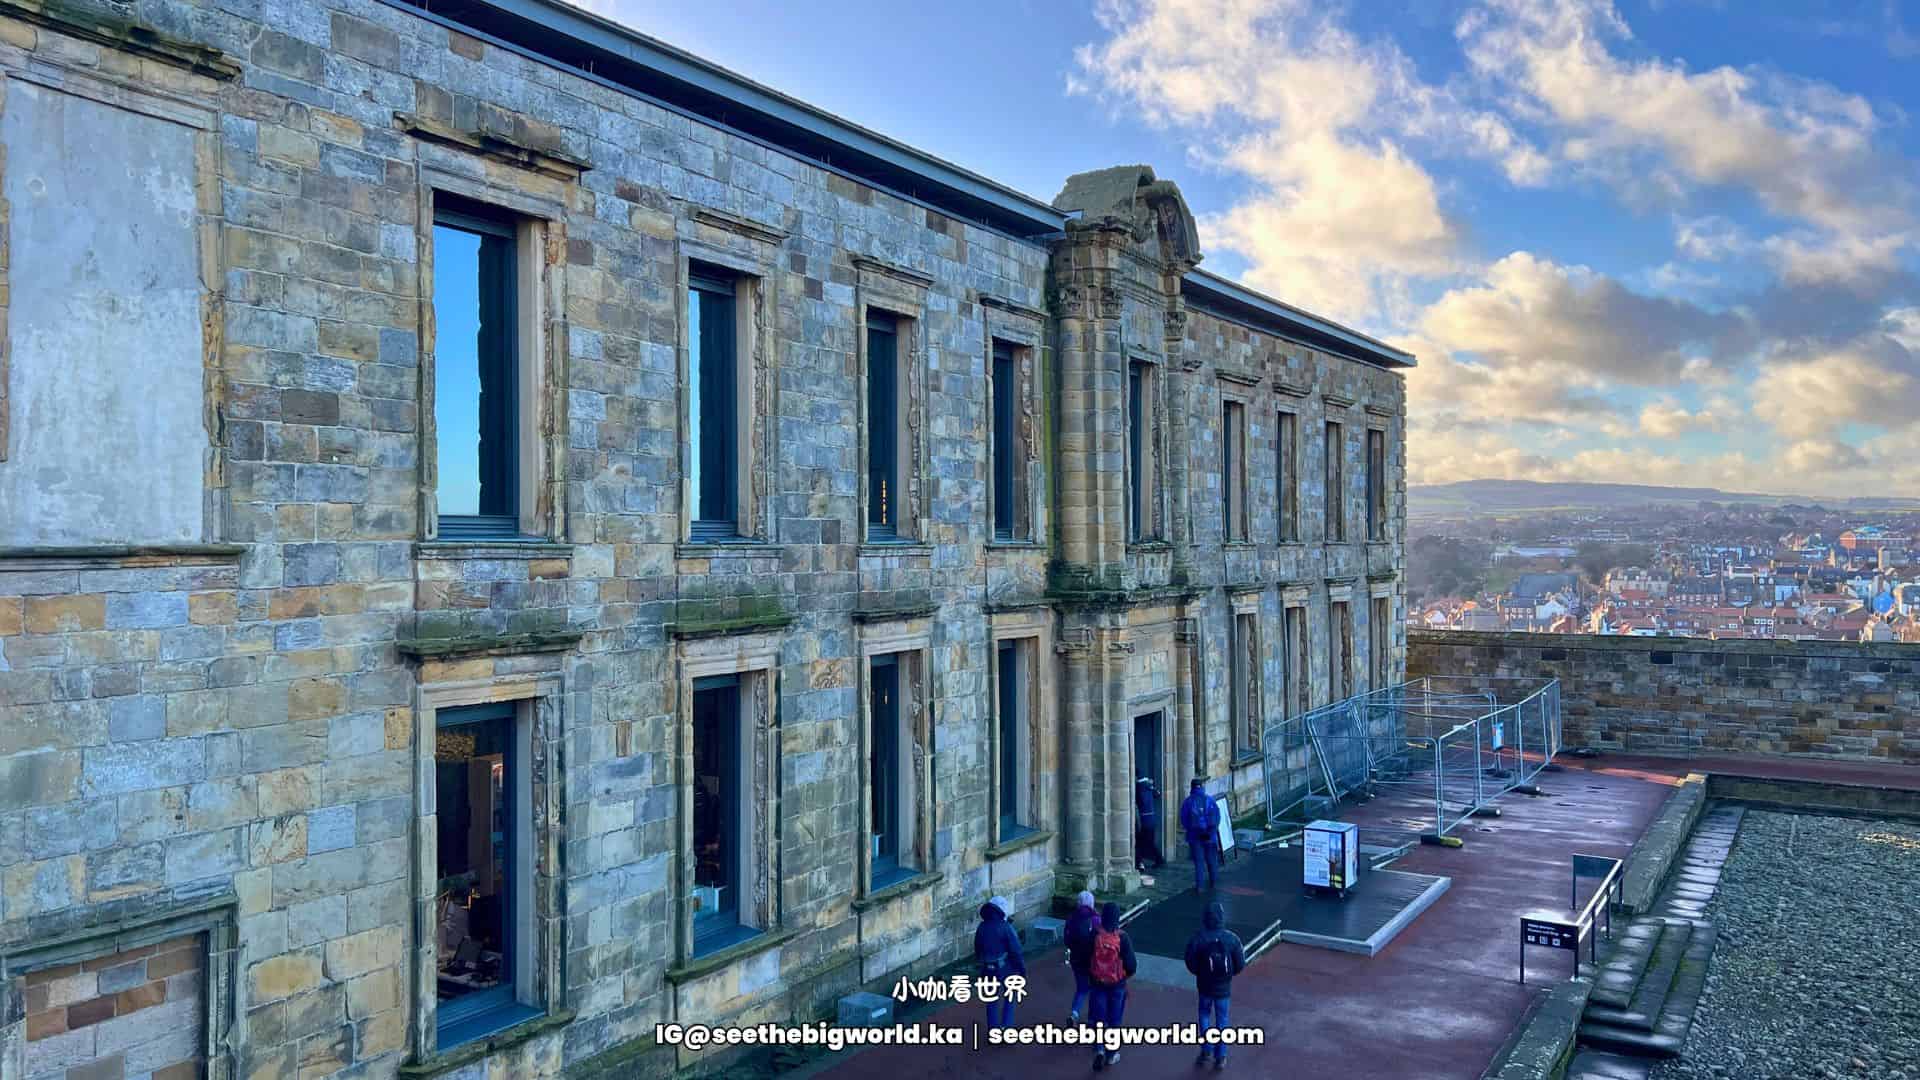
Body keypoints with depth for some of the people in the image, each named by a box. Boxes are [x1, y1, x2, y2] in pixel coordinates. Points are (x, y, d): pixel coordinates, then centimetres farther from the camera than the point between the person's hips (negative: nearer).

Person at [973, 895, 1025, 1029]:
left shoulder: (982, 927, 0)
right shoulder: (1005, 927, -16)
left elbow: (977, 951, 9)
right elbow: (1015, 951, -16)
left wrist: (981, 969, 21)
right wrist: (1022, 969, -6)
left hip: (987, 969, 4)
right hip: (1006, 968, -4)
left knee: (992, 1001, 15)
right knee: (1009, 998, 17)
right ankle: (1006, 1026, 9)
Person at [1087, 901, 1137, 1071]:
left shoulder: (1094, 936, -11)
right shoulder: (1122, 937, -16)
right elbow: (1131, 964, -11)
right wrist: (1127, 974, 10)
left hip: (1097, 982, 1)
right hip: (1117, 984, -1)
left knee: (1098, 1017, 11)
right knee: (1114, 1019, 14)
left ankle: (1099, 1049, -6)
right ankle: (1111, 1054, 24)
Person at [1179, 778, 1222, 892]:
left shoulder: (1188, 802, -7)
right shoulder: (1209, 800, -5)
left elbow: (1183, 820, -5)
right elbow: (1217, 817, -2)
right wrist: (1212, 829, 12)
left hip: (1194, 836, -1)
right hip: (1210, 836, 1)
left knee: (1199, 861, 4)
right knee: (1211, 860, 17)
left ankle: (1200, 886, 0)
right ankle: (1213, 883, 30)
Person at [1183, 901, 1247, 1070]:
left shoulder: (1197, 938, -18)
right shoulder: (1232, 938, -15)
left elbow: (1190, 964, -10)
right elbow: (1240, 965, -7)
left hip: (1204, 985, 0)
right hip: (1224, 987, 0)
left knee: (1204, 1016, 22)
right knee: (1221, 1020, 14)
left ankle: (1205, 1051, 20)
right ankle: (1220, 1057, 20)